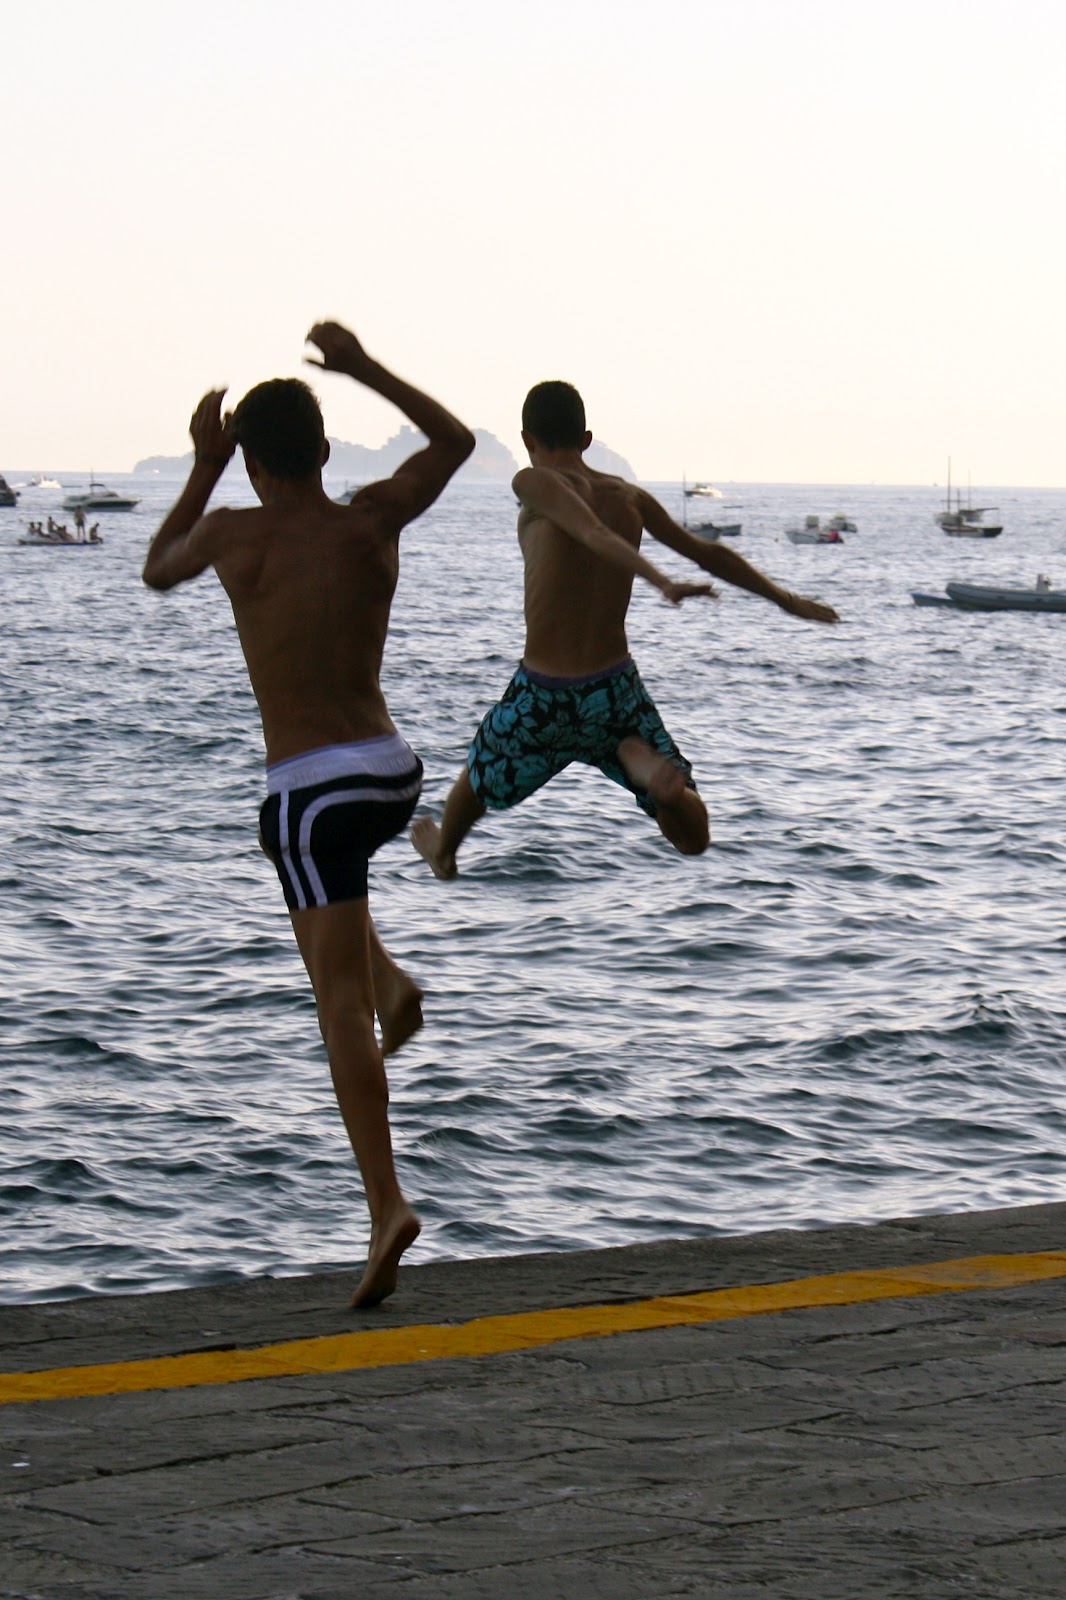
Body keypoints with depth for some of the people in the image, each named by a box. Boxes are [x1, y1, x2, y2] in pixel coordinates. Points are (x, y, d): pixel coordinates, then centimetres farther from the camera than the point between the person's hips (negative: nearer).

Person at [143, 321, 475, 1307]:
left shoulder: (234, 533, -7)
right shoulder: (374, 521, 1)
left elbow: (157, 570, 15)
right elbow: (455, 440, 19)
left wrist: (202, 467, 21)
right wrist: (364, 370, 22)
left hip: (311, 787, -5)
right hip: (394, 772, 5)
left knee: (342, 1009, -6)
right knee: (310, 855, 39)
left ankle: (387, 1206, -16)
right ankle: (391, 981, 19)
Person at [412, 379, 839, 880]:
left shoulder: (535, 484, -7)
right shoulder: (628, 497, 8)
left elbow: (595, 534, -24)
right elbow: (708, 554, 15)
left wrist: (663, 583, -37)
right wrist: (786, 599, 26)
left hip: (542, 696, -3)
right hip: (615, 693, 3)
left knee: (479, 777, 30)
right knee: (692, 837, 8)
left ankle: (443, 854, 52)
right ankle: (644, 761, -19)